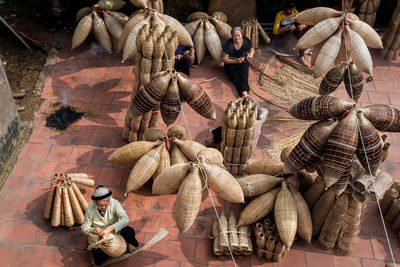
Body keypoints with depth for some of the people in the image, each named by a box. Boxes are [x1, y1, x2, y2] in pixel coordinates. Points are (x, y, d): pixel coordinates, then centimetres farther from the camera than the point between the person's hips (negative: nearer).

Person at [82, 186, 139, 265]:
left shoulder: (114, 203, -23)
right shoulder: (90, 209, -21)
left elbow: (125, 219, -33)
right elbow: (84, 227, -8)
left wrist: (111, 228, -48)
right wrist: (93, 230, -32)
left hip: (115, 230, 0)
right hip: (99, 235, 0)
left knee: (130, 231, -31)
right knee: (99, 261, -22)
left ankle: (127, 243, 5)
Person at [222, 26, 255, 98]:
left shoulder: (246, 40, -9)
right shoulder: (229, 44, -19)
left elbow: (252, 50, 10)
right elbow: (224, 59, -17)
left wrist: (251, 54, -16)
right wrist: (236, 61, -32)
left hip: (242, 62, 0)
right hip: (230, 64, 0)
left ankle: (245, 92, -43)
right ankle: (244, 93, -38)